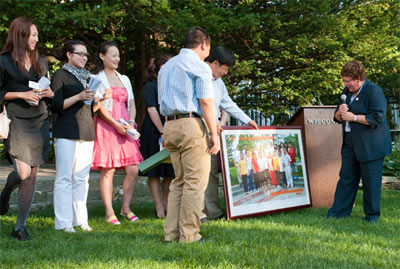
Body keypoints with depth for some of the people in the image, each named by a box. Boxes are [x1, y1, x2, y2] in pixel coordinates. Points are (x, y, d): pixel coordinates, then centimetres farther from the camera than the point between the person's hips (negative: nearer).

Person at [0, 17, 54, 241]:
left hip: (39, 120, 6)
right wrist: (22, 94, -13)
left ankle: (20, 226, 8)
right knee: (23, 172, -15)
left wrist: (49, 93, 2)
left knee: (32, 176, 1)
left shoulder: (37, 60, 17)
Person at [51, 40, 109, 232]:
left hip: (86, 132, 7)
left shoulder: (87, 77, 22)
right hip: (66, 132, -6)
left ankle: (80, 220, 10)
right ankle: (63, 222, -5)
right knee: (64, 178, -7)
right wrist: (78, 97, -17)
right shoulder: (60, 75, 2)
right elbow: (56, 105, -7)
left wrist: (101, 100, 4)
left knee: (82, 178, 6)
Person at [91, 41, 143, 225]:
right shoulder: (97, 79, 3)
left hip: (125, 129, 5)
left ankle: (126, 207, 12)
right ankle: (109, 212, 0)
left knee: (133, 170, -3)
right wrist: (116, 124, -15)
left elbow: (131, 104, 18)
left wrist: (131, 122, -1)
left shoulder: (124, 79, 21)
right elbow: (98, 106, -6)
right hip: (106, 128, -5)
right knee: (108, 170, -7)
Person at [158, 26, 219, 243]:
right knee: (195, 181, -4)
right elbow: (206, 103, -11)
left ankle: (171, 232, 10)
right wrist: (214, 134, -9)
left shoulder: (166, 67, 20)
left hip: (170, 126, 8)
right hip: (191, 124, -8)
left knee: (179, 181, 12)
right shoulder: (200, 67, -4)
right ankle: (189, 234, -5)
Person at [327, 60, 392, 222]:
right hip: (351, 144, 8)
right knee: (346, 178, 9)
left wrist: (354, 117, -20)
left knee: (370, 181, 0)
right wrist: (340, 113, -6)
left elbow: (377, 118, -21)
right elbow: (337, 118, 18)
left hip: (370, 146, -8)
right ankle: (338, 211, 13)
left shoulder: (374, 91, -13)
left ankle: (372, 214, 12)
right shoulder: (347, 91, 13)